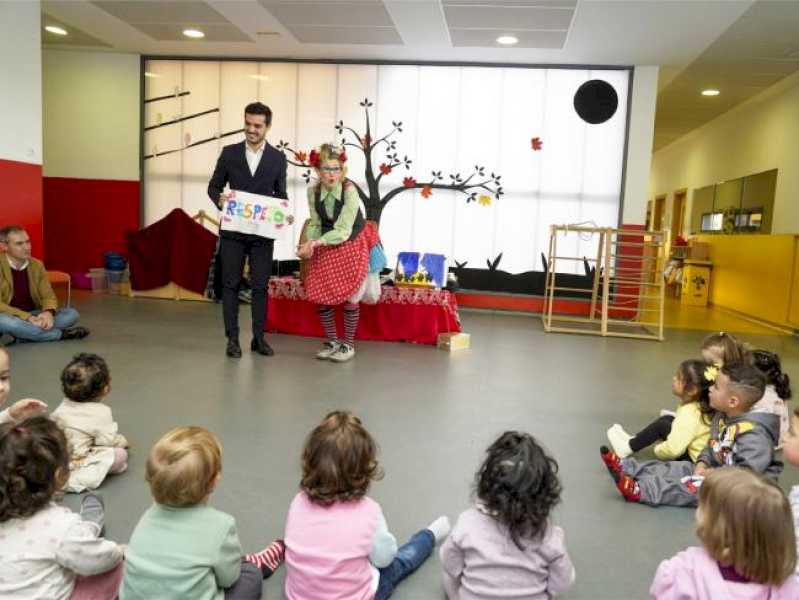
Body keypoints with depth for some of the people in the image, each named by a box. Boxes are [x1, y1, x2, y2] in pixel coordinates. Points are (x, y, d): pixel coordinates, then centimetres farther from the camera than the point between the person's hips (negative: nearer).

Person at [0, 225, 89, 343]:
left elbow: (48, 295, 2)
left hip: (34, 315, 5)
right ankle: (61, 334, -24)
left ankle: (22, 335, -24)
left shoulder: (37, 265, 2)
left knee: (71, 314, -15)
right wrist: (28, 318, -30)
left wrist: (48, 312, -22)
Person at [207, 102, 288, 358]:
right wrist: (219, 199, -13)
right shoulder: (229, 153, 4)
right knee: (231, 284, 3)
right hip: (233, 230, 0)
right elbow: (214, 185, 9)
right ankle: (232, 338, 12)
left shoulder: (278, 158, 4)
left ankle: (259, 338, 15)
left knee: (260, 286, 5)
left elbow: (281, 194, 9)